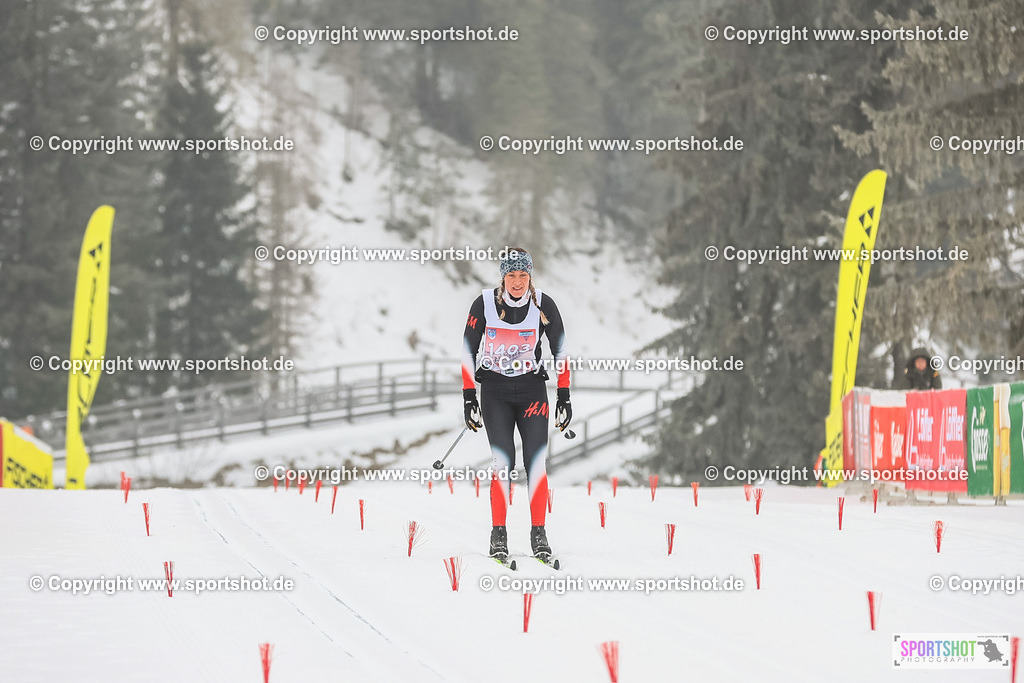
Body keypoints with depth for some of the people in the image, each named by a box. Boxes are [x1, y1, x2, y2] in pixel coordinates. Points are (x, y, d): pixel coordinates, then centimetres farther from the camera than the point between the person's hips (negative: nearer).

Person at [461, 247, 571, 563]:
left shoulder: (543, 305, -7)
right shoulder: (484, 304, -10)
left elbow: (560, 351, 1)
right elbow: (468, 351, -3)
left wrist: (564, 398, -2)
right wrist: (469, 398, -5)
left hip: (531, 388, 1)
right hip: (494, 391, -1)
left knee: (536, 462, -8)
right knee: (503, 461, -12)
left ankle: (538, 533, -2)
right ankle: (498, 534, -5)